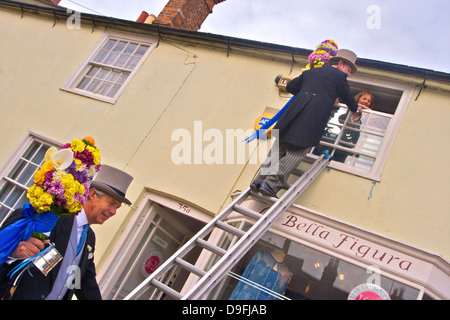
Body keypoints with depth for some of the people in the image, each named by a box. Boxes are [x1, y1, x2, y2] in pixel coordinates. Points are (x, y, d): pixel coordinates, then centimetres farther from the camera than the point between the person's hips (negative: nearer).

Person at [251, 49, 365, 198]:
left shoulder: (310, 72, 27)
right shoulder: (339, 75, 12)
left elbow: (290, 87, 33)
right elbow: (348, 98, 22)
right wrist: (356, 109, 43)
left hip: (296, 108, 6)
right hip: (314, 117, -6)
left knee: (279, 146, 8)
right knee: (297, 152, -7)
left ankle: (260, 179, -1)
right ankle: (272, 184, -17)